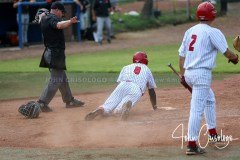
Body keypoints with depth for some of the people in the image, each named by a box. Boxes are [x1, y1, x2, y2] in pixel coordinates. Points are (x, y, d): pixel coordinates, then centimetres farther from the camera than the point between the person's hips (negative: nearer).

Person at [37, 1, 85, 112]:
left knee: (62, 78, 20)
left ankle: (69, 100, 30)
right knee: (56, 80, -9)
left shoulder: (44, 19, 12)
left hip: (49, 52, 11)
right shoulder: (52, 18, -16)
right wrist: (70, 22, -57)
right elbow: (59, 25, -40)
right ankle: (42, 104, -13)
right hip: (55, 54, -11)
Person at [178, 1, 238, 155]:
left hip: (188, 73, 8)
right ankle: (192, 144, -14)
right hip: (202, 74, -8)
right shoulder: (213, 32, -8)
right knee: (197, 109, -10)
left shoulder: (190, 31, 12)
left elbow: (182, 54, 14)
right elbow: (227, 52, -11)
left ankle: (213, 134, 35)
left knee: (210, 100, 28)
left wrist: (182, 74, 21)